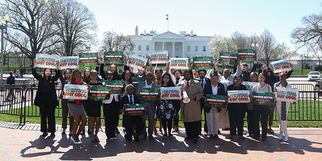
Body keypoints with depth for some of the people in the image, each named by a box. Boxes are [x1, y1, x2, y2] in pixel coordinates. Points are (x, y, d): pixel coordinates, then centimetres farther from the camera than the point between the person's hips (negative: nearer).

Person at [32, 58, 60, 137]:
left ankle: (52, 131, 8)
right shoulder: (41, 78, 7)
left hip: (51, 100, -1)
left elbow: (58, 75, -7)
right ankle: (44, 131, 17)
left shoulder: (52, 79, 5)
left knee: (51, 115, 1)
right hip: (42, 100, 1)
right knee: (43, 115, 7)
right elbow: (34, 73, 0)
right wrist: (34, 64, -8)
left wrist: (57, 66, -15)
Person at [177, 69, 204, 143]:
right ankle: (189, 135, 22)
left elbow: (201, 93, 7)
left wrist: (196, 97, -11)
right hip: (185, 107, 2)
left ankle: (195, 137, 2)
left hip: (194, 107, -2)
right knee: (186, 121, 7)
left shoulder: (197, 83, 9)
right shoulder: (180, 84, 12)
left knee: (195, 121, -4)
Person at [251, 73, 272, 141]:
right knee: (256, 120, 3)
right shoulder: (255, 87, 9)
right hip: (256, 105, 2)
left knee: (264, 121, 0)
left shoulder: (268, 87, 6)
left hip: (265, 105, -1)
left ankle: (264, 136, 12)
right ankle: (256, 135, 16)